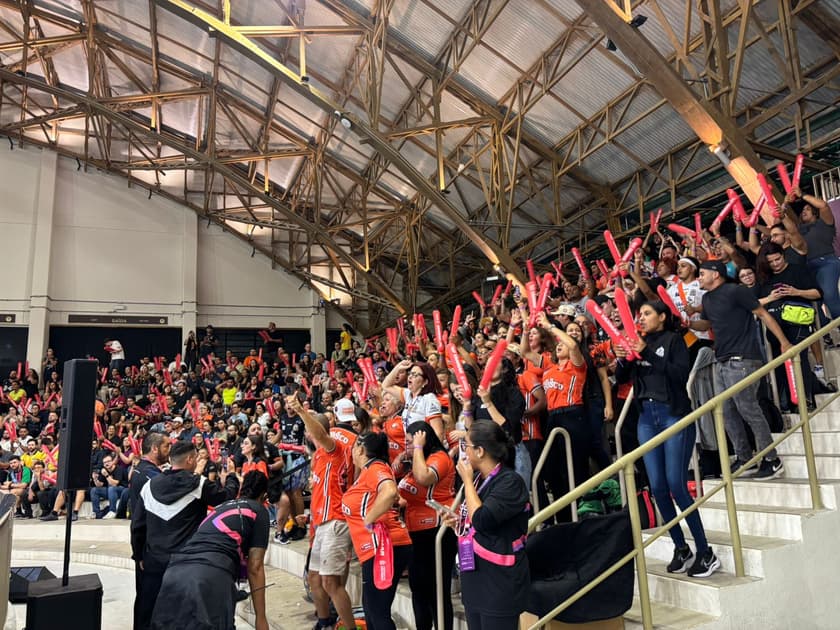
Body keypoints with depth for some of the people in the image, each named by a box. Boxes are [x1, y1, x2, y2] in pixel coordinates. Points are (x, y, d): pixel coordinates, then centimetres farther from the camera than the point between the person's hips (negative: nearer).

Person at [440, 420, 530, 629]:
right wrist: (458, 522, 4)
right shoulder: (478, 478, 9)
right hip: (475, 579, 8)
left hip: (500, 583, -8)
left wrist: (467, 480, -16)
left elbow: (482, 520, -27)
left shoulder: (510, 481, -16)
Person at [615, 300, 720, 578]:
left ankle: (706, 553, 1)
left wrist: (647, 353, -17)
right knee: (657, 487, 3)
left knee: (676, 485, -10)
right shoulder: (639, 342, 14)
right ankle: (681, 548, 16)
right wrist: (623, 358, -7)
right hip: (647, 417, 5)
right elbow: (621, 378, 12)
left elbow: (682, 373, -15)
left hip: (674, 415, -5)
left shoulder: (674, 339, 0)